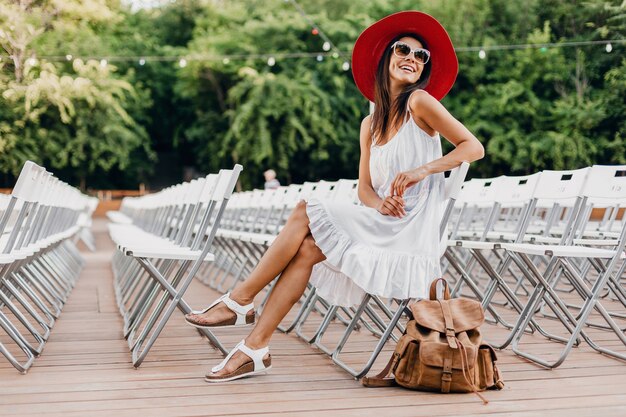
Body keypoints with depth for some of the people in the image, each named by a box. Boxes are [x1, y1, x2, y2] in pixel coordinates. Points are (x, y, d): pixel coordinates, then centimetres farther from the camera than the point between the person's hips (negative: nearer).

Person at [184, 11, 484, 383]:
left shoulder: (420, 102, -2)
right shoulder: (371, 124, 18)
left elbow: (474, 147, -8)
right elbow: (365, 189, 12)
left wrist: (422, 170, -19)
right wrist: (380, 203, -12)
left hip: (409, 235, -6)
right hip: (382, 226, 6)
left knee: (305, 214, -16)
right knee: (307, 249, -15)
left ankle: (240, 300, -8)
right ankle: (256, 348, -14)